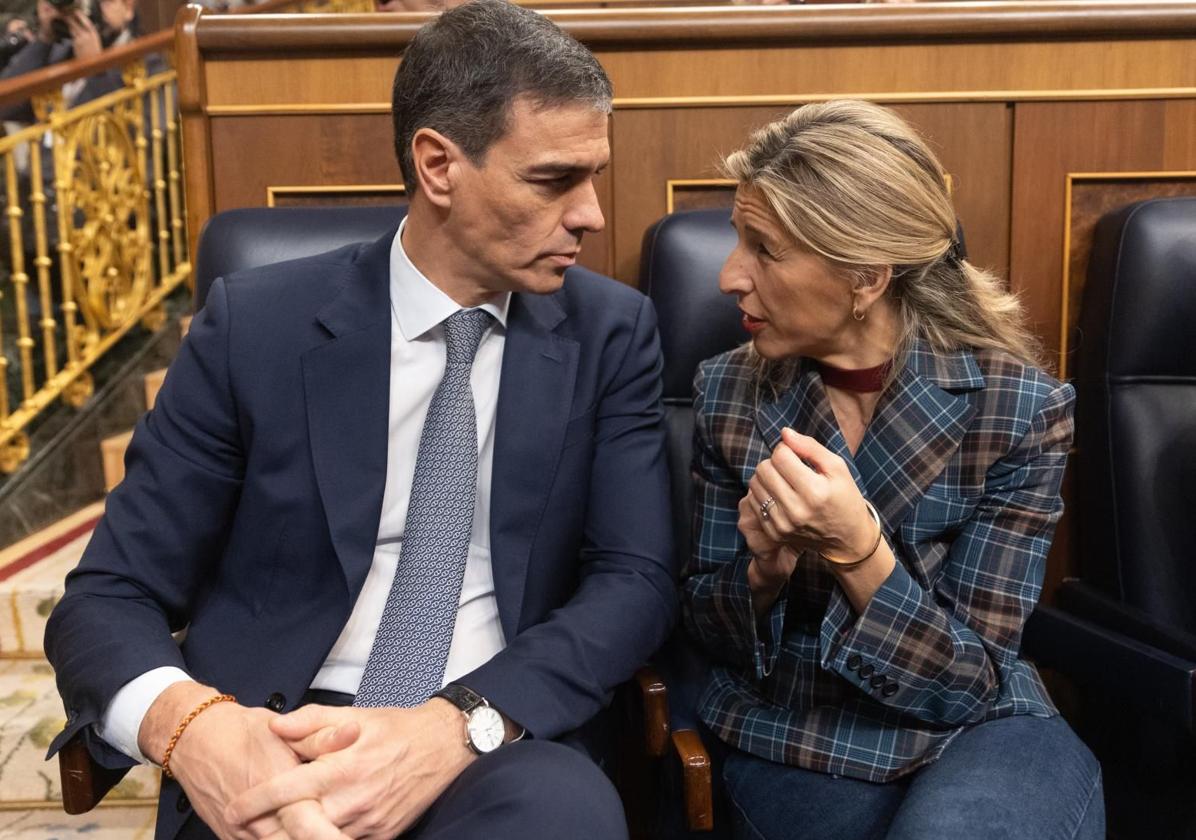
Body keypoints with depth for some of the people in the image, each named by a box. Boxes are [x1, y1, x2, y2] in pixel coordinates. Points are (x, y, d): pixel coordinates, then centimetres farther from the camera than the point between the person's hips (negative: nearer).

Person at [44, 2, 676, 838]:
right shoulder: (255, 324, -2)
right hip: (277, 749, 0)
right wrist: (191, 724, -25)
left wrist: (459, 726, -23)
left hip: (503, 745, 1)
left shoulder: (611, 331, 2)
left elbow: (636, 578, -5)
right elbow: (107, 598, -1)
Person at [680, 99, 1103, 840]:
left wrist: (857, 551, -29)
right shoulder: (729, 391, -5)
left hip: (970, 736, 0)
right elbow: (710, 631, 3)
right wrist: (765, 568, -20)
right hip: (789, 743, 0)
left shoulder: (1020, 408, -12)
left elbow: (967, 680, -11)